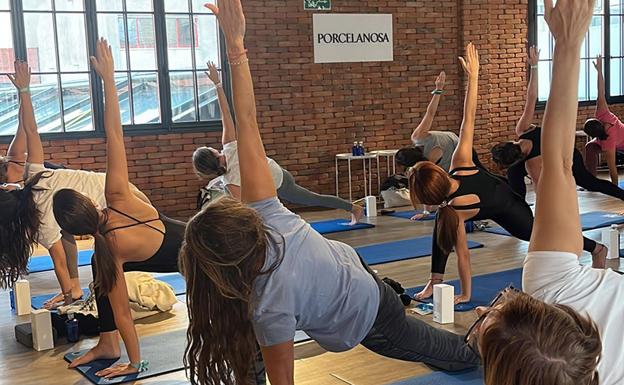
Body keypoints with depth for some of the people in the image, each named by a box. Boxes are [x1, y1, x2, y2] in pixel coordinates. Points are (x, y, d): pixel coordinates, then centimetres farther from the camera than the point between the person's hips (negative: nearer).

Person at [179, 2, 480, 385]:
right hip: (351, 269, 3)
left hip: (367, 321, -3)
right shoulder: (266, 215, -33)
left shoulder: (270, 307, -43)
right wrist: (236, 46, -34)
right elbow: (248, 124, -35)